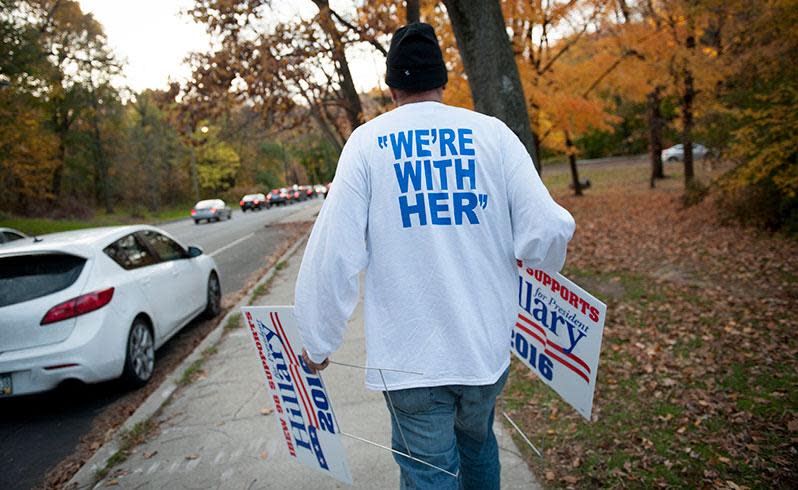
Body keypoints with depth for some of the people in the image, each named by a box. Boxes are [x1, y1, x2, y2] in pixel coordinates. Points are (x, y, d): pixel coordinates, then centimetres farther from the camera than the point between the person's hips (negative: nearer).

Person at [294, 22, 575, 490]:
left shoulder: (367, 141, -5)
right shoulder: (491, 132, -2)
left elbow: (335, 252, -10)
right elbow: (547, 232, -9)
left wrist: (319, 339, 2)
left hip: (410, 355, -2)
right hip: (487, 345, 3)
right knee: (478, 445, 26)